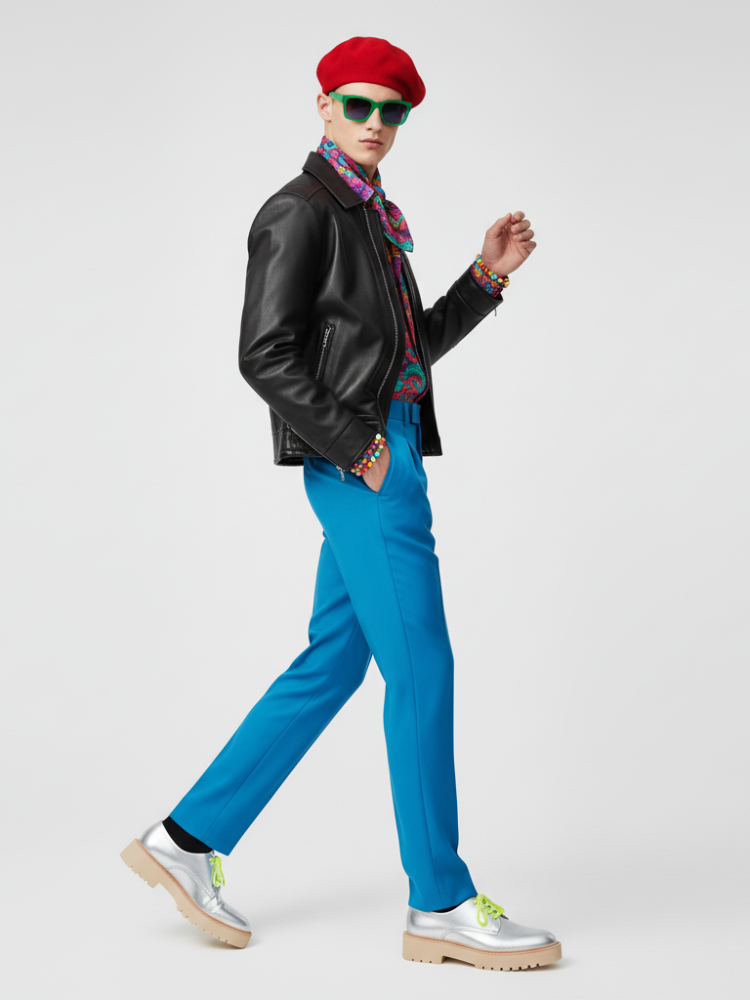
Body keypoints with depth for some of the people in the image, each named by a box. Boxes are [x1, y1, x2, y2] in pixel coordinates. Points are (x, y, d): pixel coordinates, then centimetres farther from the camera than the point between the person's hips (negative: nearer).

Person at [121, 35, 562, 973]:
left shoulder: (372, 218, 21)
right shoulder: (299, 211, -7)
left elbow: (413, 346, 23)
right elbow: (265, 355, -15)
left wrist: (487, 273, 13)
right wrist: (358, 446, -16)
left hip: (385, 455, 10)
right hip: (358, 459, -10)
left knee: (331, 664, 11)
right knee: (420, 669, -6)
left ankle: (188, 839, 18)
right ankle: (441, 903, 3)